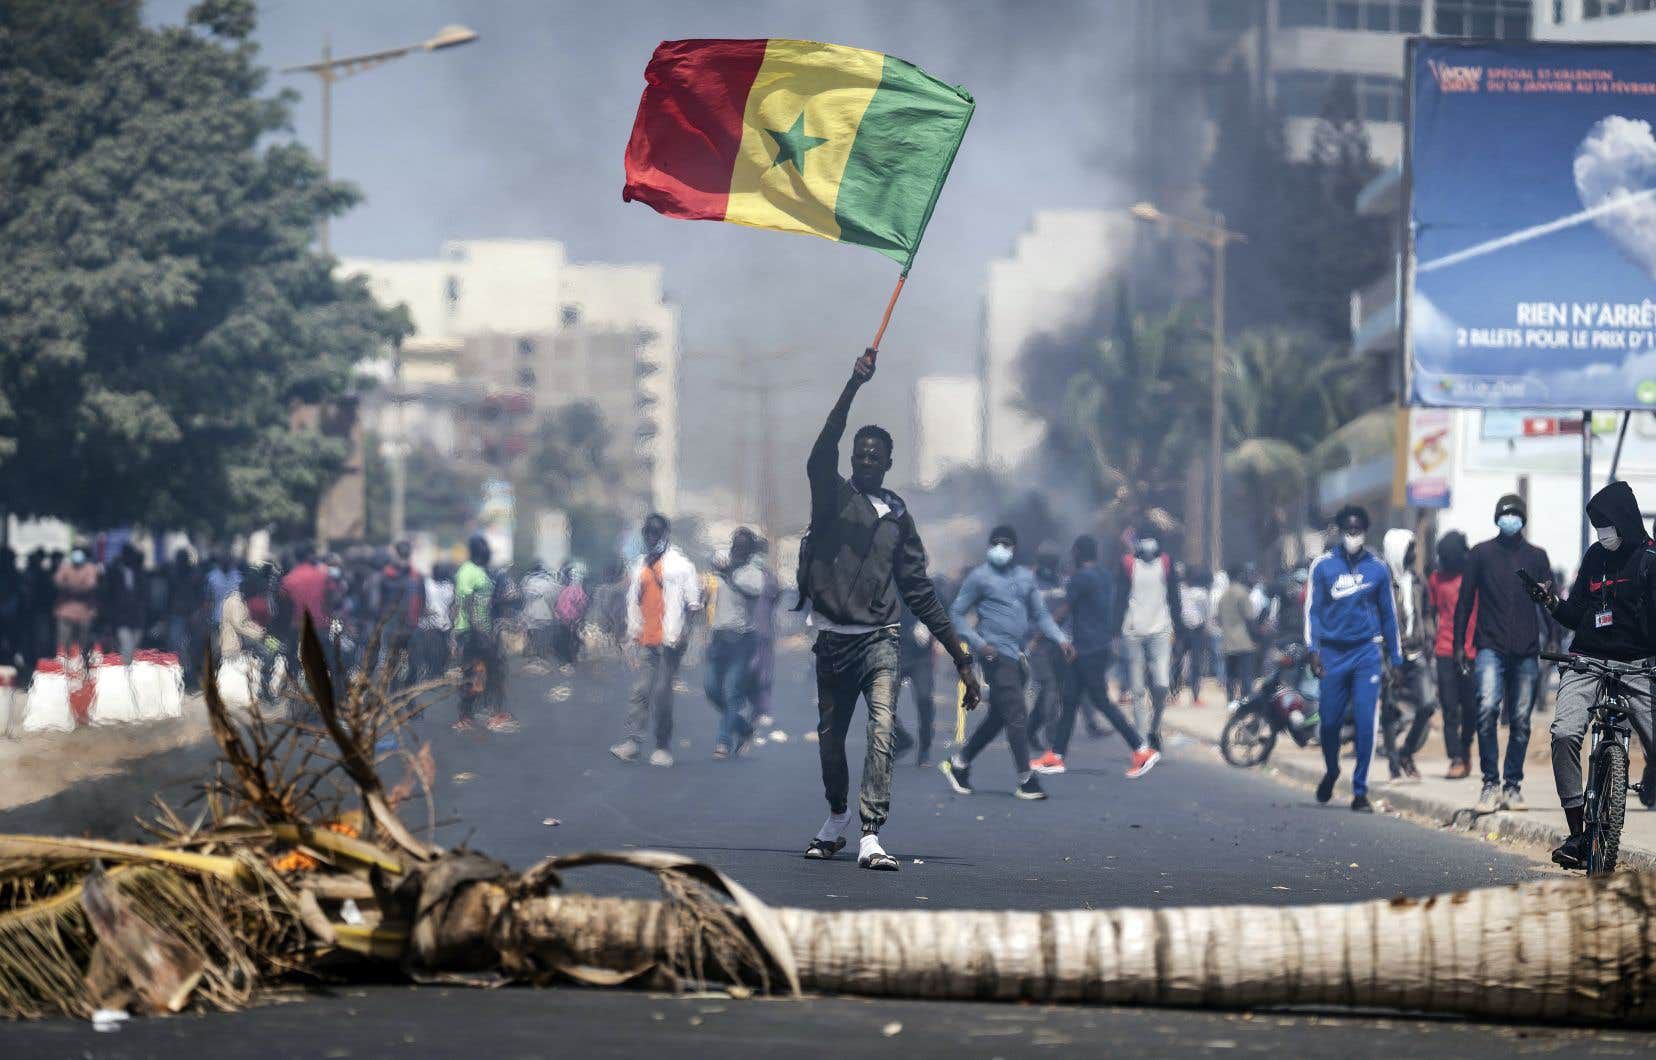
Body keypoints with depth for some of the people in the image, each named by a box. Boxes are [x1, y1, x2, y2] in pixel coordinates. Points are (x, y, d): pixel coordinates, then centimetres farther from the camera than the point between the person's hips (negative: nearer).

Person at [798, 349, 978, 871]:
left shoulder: (898, 516, 12)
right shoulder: (832, 496, 6)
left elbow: (919, 590, 14)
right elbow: (821, 455, -16)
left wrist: (960, 655, 9)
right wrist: (852, 388, -27)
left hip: (879, 640, 0)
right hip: (832, 640, 0)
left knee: (881, 729, -18)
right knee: (830, 736, 10)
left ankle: (870, 838, -26)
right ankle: (837, 819, 35)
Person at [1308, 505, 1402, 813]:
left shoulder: (1377, 568, 6)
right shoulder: (1324, 566, 3)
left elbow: (1387, 615, 12)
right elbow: (1314, 610, 5)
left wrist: (1396, 660, 11)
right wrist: (1313, 650, -6)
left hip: (1366, 652, 0)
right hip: (1333, 653, 0)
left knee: (1365, 724, -7)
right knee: (1330, 721, 4)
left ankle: (1360, 790, 0)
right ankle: (1331, 771, 33)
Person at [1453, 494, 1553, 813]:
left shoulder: (1537, 556, 11)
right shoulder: (1481, 554, 7)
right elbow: (1465, 600, 8)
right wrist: (1459, 643, 3)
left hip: (1526, 652, 2)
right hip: (1491, 648, -2)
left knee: (1520, 721, 3)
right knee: (1487, 709, -19)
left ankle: (1513, 786, 12)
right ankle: (1491, 783, -13)